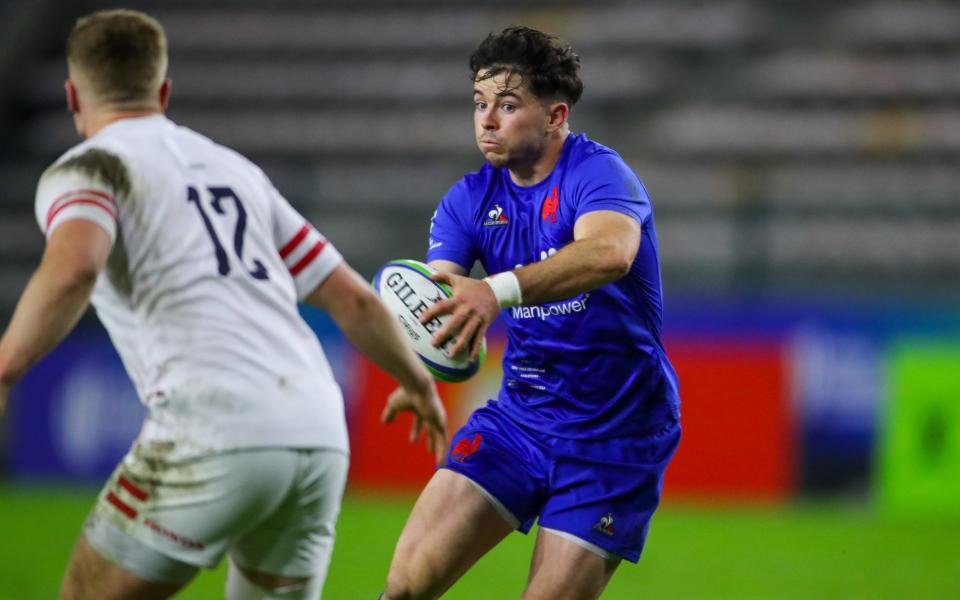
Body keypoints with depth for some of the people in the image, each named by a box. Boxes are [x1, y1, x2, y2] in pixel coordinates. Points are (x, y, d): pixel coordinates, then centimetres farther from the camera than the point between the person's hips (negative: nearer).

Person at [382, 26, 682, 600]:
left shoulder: (599, 173, -17)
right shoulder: (470, 199, 2)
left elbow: (609, 251, -40)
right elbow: (432, 297, -11)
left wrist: (499, 290, -56)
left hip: (614, 437, -5)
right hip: (519, 417, 5)